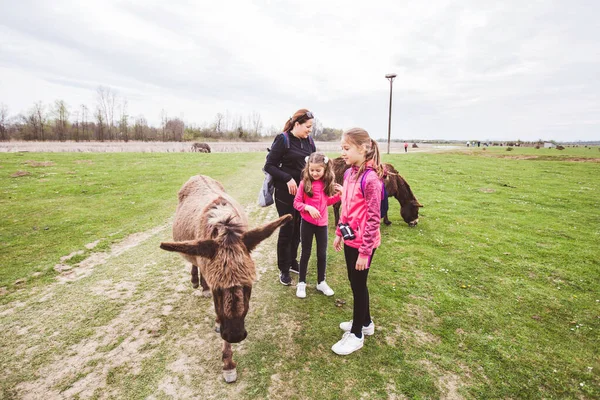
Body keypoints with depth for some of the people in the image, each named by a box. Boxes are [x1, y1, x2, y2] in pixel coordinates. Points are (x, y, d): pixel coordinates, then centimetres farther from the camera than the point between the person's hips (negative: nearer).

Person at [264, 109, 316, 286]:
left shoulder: (309, 141, 7)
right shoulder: (283, 139, -11)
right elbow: (269, 165, -11)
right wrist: (287, 179, -21)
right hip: (286, 192, -6)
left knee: (298, 228, 14)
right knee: (287, 229, 2)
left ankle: (293, 261, 32)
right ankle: (284, 269, 17)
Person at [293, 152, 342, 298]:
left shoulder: (327, 183, -2)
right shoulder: (304, 183, -13)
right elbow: (296, 203, -9)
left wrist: (339, 195, -4)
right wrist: (308, 208, -25)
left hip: (322, 223, 3)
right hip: (307, 222, -3)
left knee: (322, 254, 12)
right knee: (306, 253, 9)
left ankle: (321, 282, 30)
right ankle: (301, 283, 25)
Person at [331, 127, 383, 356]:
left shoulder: (371, 178, -22)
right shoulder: (349, 173, 5)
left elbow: (374, 218, -21)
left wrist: (365, 251, -18)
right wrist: (339, 233, 16)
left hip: (363, 243, -8)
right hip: (350, 240, 8)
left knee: (359, 285, 7)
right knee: (354, 282, 20)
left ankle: (356, 334, 27)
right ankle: (365, 323, 42)